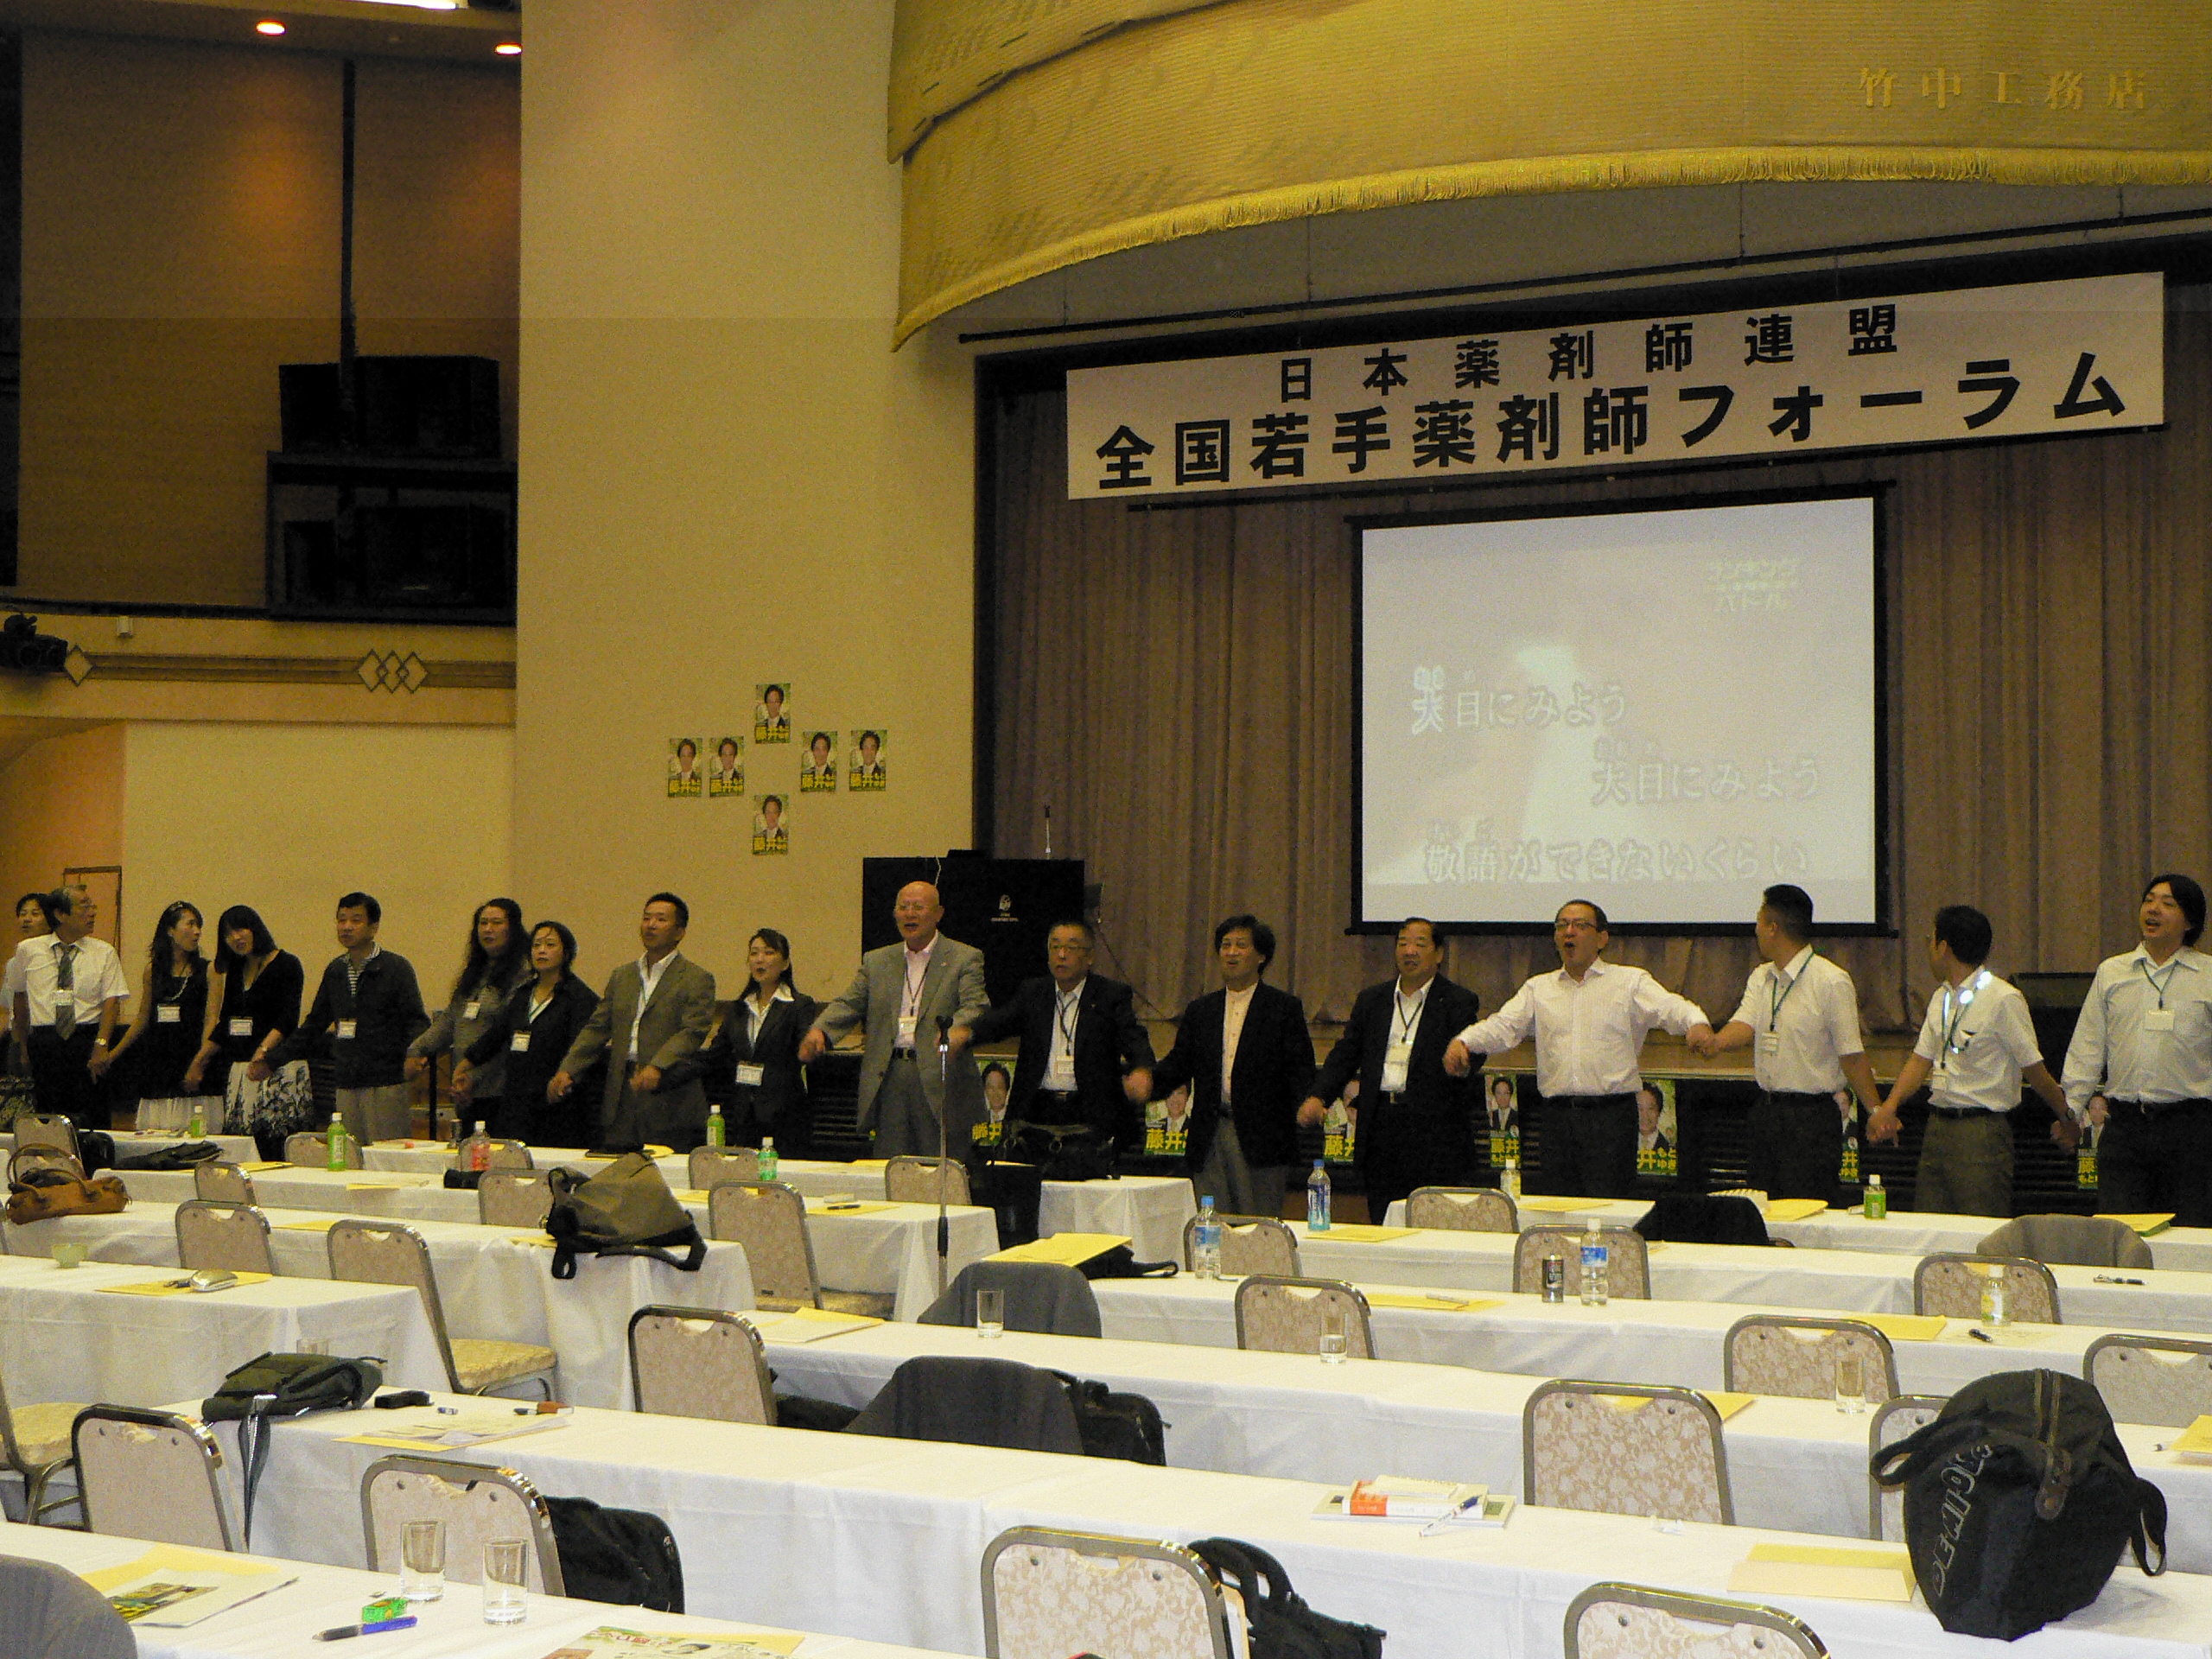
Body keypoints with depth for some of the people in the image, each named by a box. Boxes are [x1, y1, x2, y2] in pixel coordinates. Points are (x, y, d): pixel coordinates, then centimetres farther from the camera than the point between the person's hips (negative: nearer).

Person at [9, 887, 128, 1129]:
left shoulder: (104, 952, 6)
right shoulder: (28, 951, 8)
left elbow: (112, 1001, -3)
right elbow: (20, 996, 19)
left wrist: (101, 1045, -17)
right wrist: (24, 1045, 20)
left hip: (88, 1040, -1)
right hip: (44, 1043, 1)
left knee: (91, 1119, -8)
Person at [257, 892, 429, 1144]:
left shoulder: (396, 968, -1)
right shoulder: (335, 971, 17)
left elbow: (417, 1022, -7)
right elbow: (313, 1026, 25)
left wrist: (414, 1054, -25)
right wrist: (271, 1059, 23)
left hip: (386, 1085, -6)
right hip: (347, 1088, 6)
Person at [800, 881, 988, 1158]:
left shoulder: (965, 959, 4)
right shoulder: (876, 961, 17)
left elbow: (975, 1007, -9)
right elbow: (849, 1003, 10)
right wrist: (819, 1030, -11)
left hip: (940, 1083, -3)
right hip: (888, 1081, 4)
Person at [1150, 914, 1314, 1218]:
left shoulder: (1285, 1008, 3)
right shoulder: (1200, 1010, 16)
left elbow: (1301, 1068, -3)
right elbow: (1179, 1063, 12)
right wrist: (1147, 1081, -8)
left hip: (1262, 1139, -4)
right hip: (1209, 1139, 4)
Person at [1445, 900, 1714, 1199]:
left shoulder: (1630, 981, 7)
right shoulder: (1538, 988, 16)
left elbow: (1670, 1007, -7)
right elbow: (1503, 1026, 6)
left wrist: (1696, 1024, -30)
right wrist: (1462, 1042, -13)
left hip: (1611, 1117, -3)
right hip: (1557, 1115, 3)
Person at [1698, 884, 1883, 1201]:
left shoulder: (1833, 982, -9)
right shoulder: (1760, 978, 13)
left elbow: (1852, 1056, -10)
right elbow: (1746, 1024, -4)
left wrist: (1877, 1113, -13)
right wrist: (1716, 1041, -25)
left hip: (1811, 1118, -7)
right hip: (1765, 1112, 7)